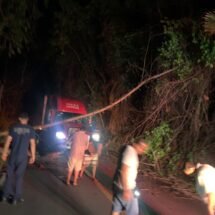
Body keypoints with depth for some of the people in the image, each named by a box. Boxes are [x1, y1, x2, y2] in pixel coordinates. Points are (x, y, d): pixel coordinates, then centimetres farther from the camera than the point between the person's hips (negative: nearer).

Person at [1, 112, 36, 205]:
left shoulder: (13, 127, -1)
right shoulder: (30, 129, -3)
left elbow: (8, 140, -1)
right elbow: (32, 143, -4)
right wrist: (33, 156, 3)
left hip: (13, 155, 1)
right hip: (23, 156, -1)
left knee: (10, 175, 13)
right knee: (19, 176, 7)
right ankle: (16, 197, 10)